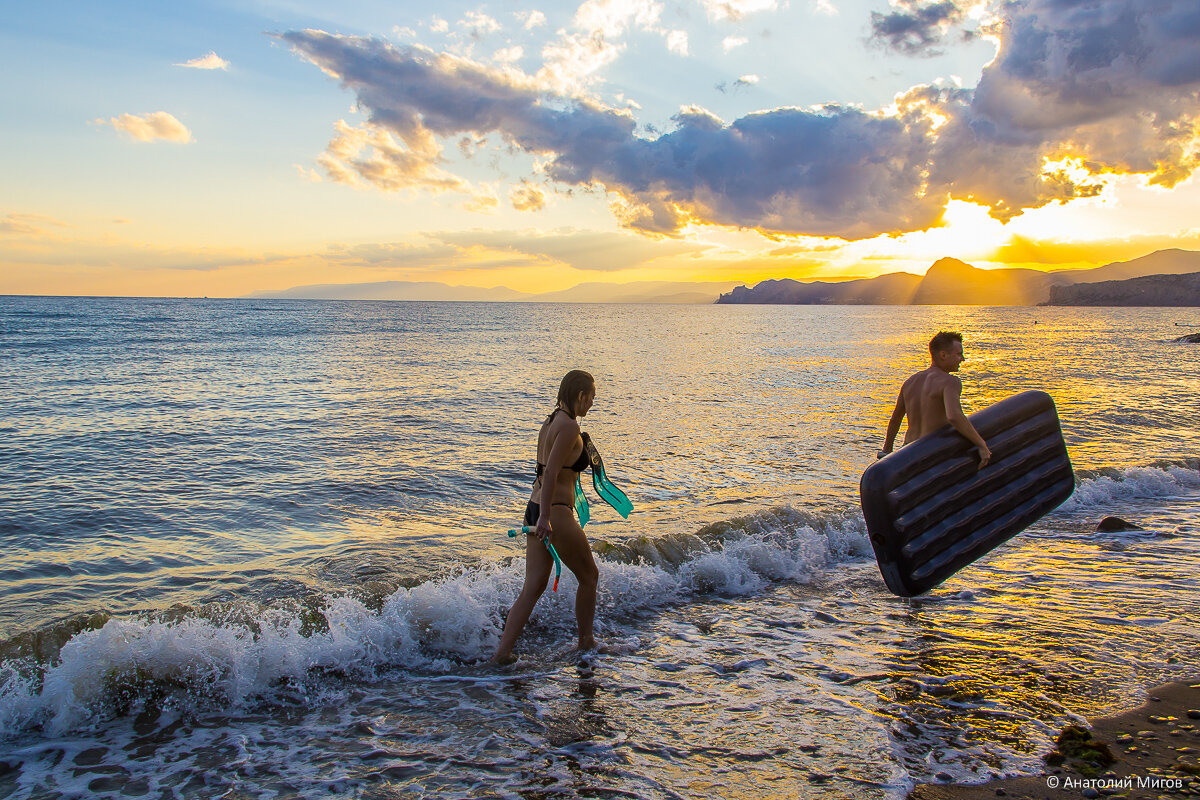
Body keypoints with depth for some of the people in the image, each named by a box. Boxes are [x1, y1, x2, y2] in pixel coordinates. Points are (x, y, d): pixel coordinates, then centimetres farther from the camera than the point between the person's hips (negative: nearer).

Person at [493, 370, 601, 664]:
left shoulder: (551, 422, 13)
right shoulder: (569, 426, -15)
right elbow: (551, 473, -23)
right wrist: (545, 516, -26)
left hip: (536, 509, 9)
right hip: (556, 514, -9)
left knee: (533, 587, 9)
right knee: (589, 576, 12)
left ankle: (502, 651, 5)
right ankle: (586, 643, 26)